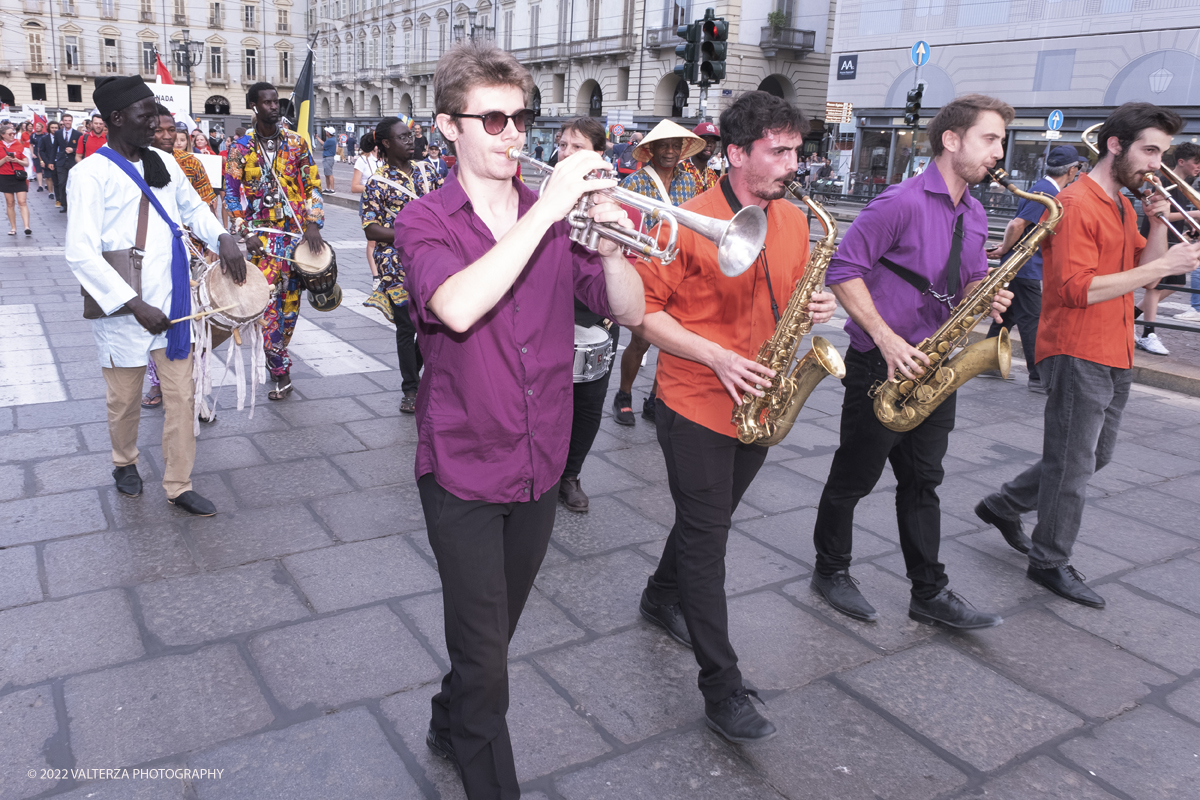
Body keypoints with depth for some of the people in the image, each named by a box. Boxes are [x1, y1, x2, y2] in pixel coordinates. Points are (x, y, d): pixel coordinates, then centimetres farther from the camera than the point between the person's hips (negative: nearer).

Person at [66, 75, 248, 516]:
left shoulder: (164, 164, 7)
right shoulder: (92, 173, -12)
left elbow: (193, 207, 24)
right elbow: (81, 254, -18)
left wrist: (222, 237, 3)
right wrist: (135, 305, -24)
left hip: (172, 304, 5)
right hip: (123, 311, -5)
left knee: (182, 396, 6)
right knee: (125, 399, 14)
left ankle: (178, 485, 18)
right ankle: (125, 462, 41)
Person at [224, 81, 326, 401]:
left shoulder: (297, 142, 7)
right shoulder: (240, 149, 3)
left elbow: (312, 185, 5)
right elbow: (232, 194, 2)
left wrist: (314, 225, -7)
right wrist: (246, 233, -10)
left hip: (297, 231, 2)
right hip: (263, 234, -2)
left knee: (291, 298, 8)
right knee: (268, 299, -9)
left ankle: (277, 356, 26)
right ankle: (280, 372, -3)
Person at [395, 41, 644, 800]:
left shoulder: (559, 216, 3)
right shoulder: (425, 220, -8)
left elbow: (629, 311, -3)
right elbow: (459, 307, -29)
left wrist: (608, 236, -20)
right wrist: (547, 210, -29)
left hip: (540, 466, 4)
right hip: (464, 471, -4)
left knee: (497, 628, 22)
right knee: (485, 652, 2)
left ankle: (450, 725, 48)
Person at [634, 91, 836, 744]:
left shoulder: (795, 222, 6)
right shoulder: (686, 223, -15)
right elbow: (642, 310, -14)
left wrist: (812, 308, -6)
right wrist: (716, 357, -22)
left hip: (758, 406, 7)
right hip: (695, 406, -6)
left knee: (709, 518, 21)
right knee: (706, 541, -2)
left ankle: (662, 598, 48)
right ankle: (722, 689, 7)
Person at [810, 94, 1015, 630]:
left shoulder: (974, 214, 11)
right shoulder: (903, 203, -16)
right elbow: (843, 270, -18)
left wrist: (987, 295, -4)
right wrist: (886, 339, -22)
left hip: (932, 366, 8)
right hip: (883, 366, -8)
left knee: (922, 481, 14)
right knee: (855, 476, 6)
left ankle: (930, 594, 23)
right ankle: (831, 571, 25)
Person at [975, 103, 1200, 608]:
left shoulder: (1123, 206, 16)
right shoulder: (1076, 205, -14)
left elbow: (1142, 271, 15)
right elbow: (1078, 288, -23)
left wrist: (1158, 224, 0)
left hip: (1115, 357, 10)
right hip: (1078, 356, -10)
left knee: (1094, 457, 19)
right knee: (1073, 465, 0)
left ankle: (1003, 506, 33)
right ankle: (1050, 563, 15)